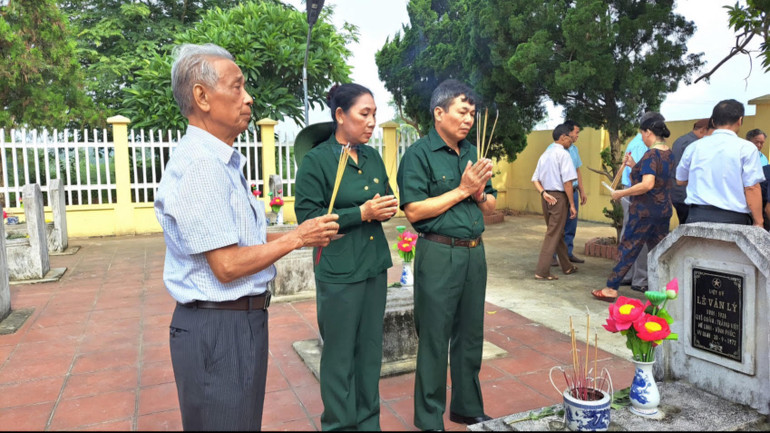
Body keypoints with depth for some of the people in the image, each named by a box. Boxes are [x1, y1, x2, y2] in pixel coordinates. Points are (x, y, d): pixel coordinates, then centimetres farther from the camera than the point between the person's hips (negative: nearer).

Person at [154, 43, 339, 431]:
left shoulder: (222, 161, 12)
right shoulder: (198, 165, -21)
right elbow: (227, 266, -24)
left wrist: (300, 237, 7)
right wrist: (295, 238, -14)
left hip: (241, 320, 10)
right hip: (217, 329, -10)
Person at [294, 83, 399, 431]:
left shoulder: (373, 157, 9)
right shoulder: (316, 160, -9)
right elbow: (307, 216, -14)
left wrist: (388, 207, -5)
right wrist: (362, 213, -18)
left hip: (375, 266, 6)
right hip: (339, 272, -6)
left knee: (371, 350, 14)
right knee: (340, 354, 6)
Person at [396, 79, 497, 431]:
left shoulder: (472, 152, 12)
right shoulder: (419, 154, -8)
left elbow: (490, 208, 15)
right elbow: (414, 211, -18)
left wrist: (479, 192, -6)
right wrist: (461, 190, -13)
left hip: (474, 253, 7)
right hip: (439, 255, -6)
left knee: (470, 336, 17)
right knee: (435, 341, 5)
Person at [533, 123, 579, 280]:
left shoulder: (545, 154, 14)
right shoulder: (563, 154, -11)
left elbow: (535, 180, 10)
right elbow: (567, 182, -16)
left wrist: (544, 193, -3)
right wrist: (572, 205, -12)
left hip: (546, 197, 8)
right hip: (559, 197, -8)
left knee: (559, 233, 18)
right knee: (553, 235, -4)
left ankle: (567, 266, 31)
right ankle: (542, 271, -4)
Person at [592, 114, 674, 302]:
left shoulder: (651, 155, -17)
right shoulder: (668, 154, 10)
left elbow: (647, 184, -27)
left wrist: (621, 193, -20)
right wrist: (635, 166, 13)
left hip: (644, 211, -8)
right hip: (663, 211, 8)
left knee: (628, 249, -1)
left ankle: (611, 289, 6)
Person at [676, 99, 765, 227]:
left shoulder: (694, 147, 6)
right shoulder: (746, 148, -4)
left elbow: (680, 180, 17)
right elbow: (751, 188, -8)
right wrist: (758, 222, -3)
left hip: (697, 216, 3)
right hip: (733, 219, -3)